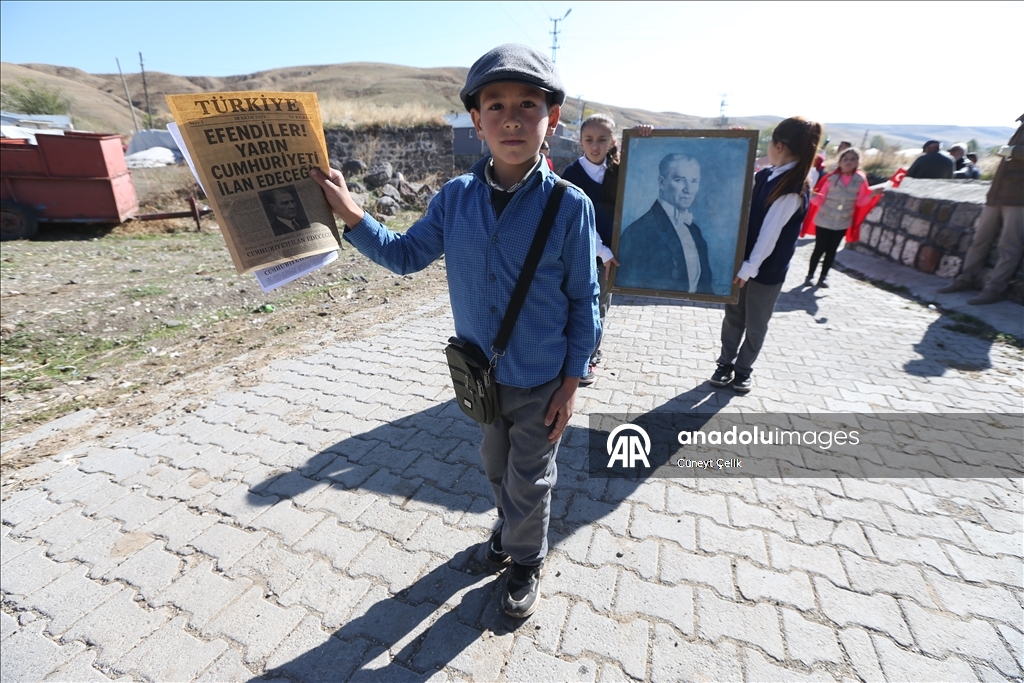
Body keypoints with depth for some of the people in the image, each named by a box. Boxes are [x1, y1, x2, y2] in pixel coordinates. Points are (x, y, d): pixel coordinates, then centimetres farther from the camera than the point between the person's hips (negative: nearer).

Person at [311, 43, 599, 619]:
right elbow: (406, 255, 4)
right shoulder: (456, 197, -7)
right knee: (496, 465, 26)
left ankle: (526, 559, 46)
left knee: (529, 481, 16)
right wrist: (348, 212, -8)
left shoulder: (570, 206, -17)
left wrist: (572, 383, -8)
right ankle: (513, 528, 56)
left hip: (540, 383, -3)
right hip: (479, 375, 4)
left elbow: (583, 301, -10)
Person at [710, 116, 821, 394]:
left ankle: (743, 369, 26)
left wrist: (750, 267, -21)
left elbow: (771, 232, -20)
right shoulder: (765, 175, 3)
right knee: (733, 317, 14)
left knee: (755, 325, 10)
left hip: (767, 268, -6)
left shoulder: (793, 189, -17)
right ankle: (726, 364, 27)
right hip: (741, 259, 6)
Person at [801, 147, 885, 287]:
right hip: (824, 221, -3)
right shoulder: (831, 178, -11)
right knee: (819, 249, 2)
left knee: (832, 251, 11)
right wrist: (813, 196, -29)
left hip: (843, 223, 3)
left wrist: (872, 194, -14)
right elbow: (820, 200, -9)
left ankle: (823, 277, 20)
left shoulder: (860, 180, -3)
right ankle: (810, 275, 16)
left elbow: (860, 202, 3)